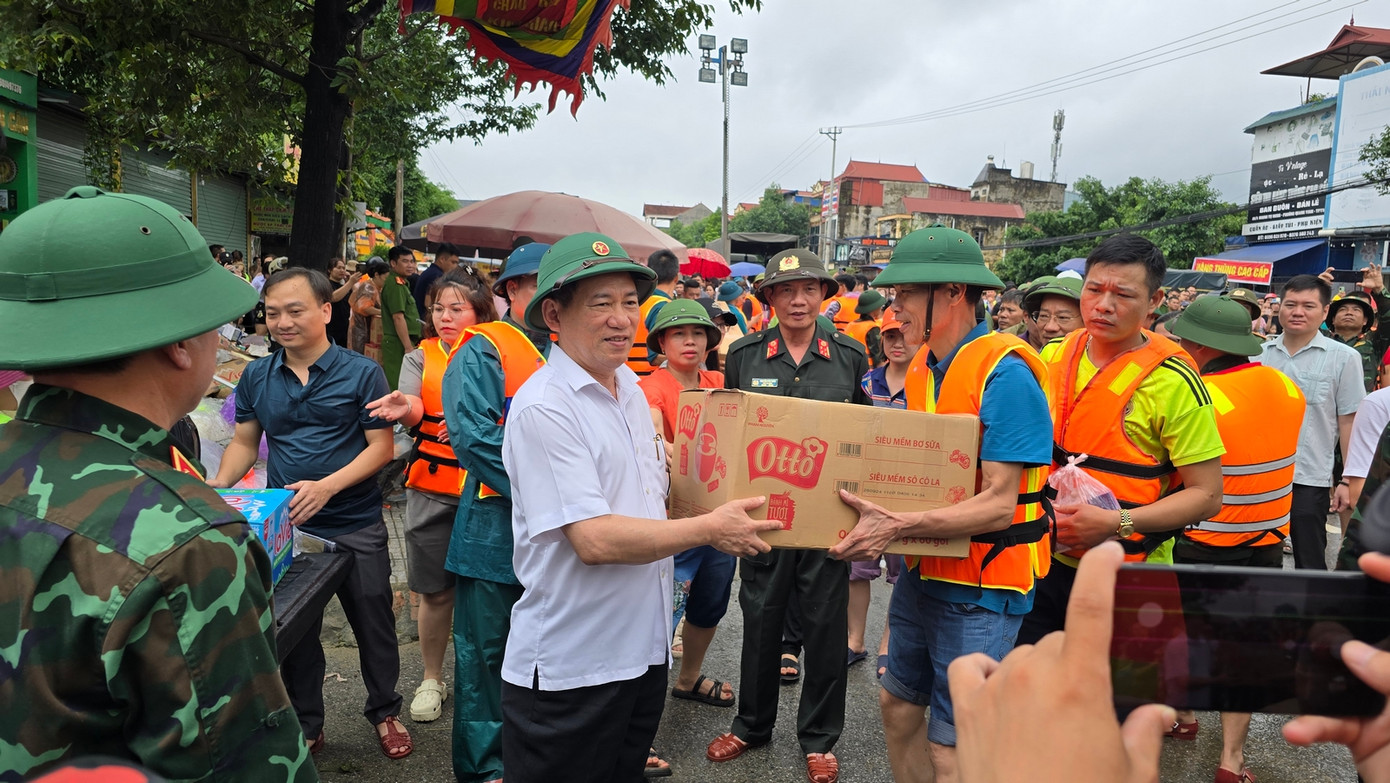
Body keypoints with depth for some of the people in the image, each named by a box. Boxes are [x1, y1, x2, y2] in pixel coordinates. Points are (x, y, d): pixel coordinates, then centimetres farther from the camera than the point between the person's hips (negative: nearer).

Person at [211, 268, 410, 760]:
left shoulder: (361, 373, -9)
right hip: (285, 526, 3)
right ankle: (306, 725, 34)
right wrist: (220, 484, -9)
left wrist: (328, 486, -24)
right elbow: (244, 443, 10)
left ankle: (384, 713, 32)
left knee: (373, 622, 10)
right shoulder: (256, 377, 3)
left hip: (355, 527, -3)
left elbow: (381, 447, -11)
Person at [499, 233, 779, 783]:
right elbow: (594, 540, -25)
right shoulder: (543, 407, -20)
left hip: (643, 649, 8)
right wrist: (710, 529, -17)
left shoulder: (630, 388, 7)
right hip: (568, 670, -8)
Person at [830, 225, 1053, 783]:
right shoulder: (922, 367, 5)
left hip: (981, 586, -8)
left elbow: (998, 502, -24)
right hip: (922, 572, 8)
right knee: (897, 705, 20)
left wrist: (897, 526, -33)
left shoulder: (1005, 373, -20)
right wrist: (878, 512, -4)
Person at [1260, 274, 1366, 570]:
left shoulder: (1343, 358, -3)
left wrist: (1349, 479, -6)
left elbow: (1350, 423, -3)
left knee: (1309, 565, 6)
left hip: (1309, 479, -3)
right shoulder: (1260, 354, 5)